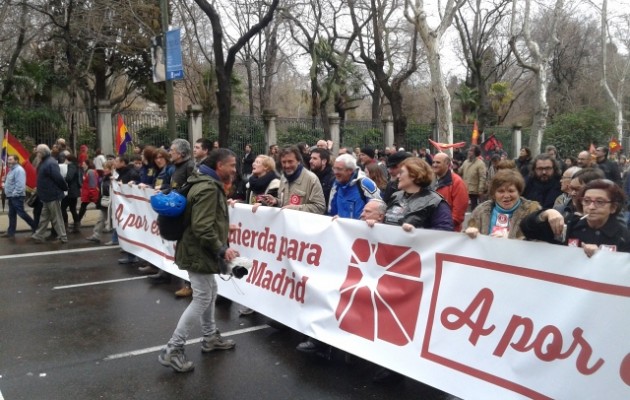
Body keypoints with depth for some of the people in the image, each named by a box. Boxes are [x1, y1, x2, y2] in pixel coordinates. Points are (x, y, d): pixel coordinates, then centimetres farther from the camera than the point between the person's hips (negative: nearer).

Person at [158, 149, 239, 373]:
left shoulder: (208, 184, 11)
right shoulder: (209, 189, -23)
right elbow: (202, 228, -29)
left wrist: (223, 226, 18)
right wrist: (222, 249, -21)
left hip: (199, 250, 11)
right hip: (198, 252, -11)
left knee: (210, 292, 20)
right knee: (202, 298, -5)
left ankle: (210, 338, 35)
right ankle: (172, 350, 0)